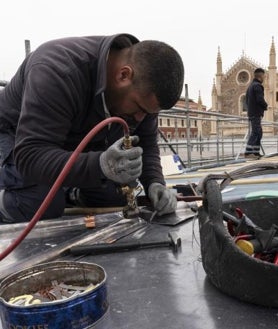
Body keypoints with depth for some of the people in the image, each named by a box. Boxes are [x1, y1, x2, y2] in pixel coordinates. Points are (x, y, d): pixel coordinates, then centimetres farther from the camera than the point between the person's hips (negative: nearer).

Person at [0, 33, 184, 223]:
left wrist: (155, 184, -29)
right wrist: (100, 165, -58)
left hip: (81, 141, 5)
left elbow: (146, 143, -9)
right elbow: (30, 156, -44)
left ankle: (70, 194, 22)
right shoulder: (58, 71, -40)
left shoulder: (142, 88, -20)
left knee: (118, 198, -7)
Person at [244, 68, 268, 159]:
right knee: (255, 133, -11)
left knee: (258, 133, 12)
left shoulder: (250, 86, 19)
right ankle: (248, 153, -15)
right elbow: (260, 99, -20)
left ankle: (256, 152, 13)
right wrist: (265, 106, -2)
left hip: (251, 113, 10)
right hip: (256, 114, -10)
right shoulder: (258, 86, -11)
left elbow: (247, 100, 22)